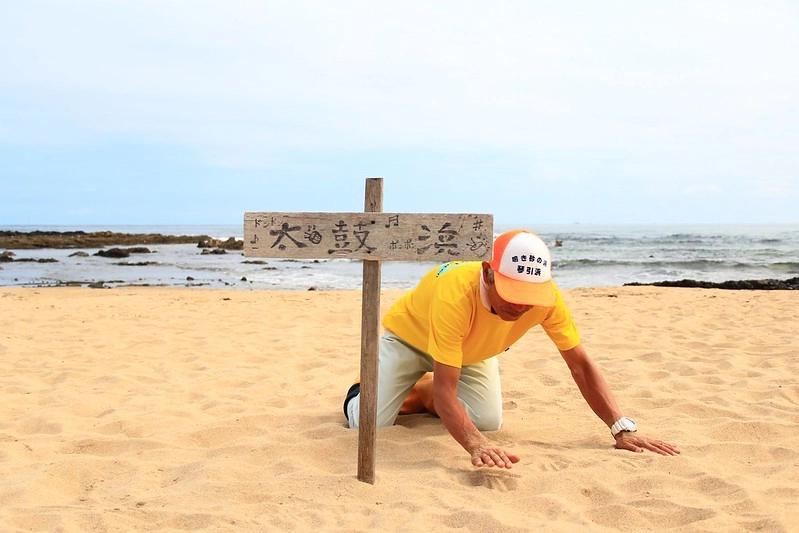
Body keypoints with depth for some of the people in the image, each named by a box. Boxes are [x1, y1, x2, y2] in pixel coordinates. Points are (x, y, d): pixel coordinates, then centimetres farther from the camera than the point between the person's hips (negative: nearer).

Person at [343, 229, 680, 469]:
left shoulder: (546, 297, -33)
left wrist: (623, 429, -33)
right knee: (370, 424, -14)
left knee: (488, 422, -9)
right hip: (410, 336, -4)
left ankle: (424, 394, 20)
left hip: (471, 350, 4)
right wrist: (476, 446, -62)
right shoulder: (456, 293, -46)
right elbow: (445, 389, -47)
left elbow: (581, 365, -24)